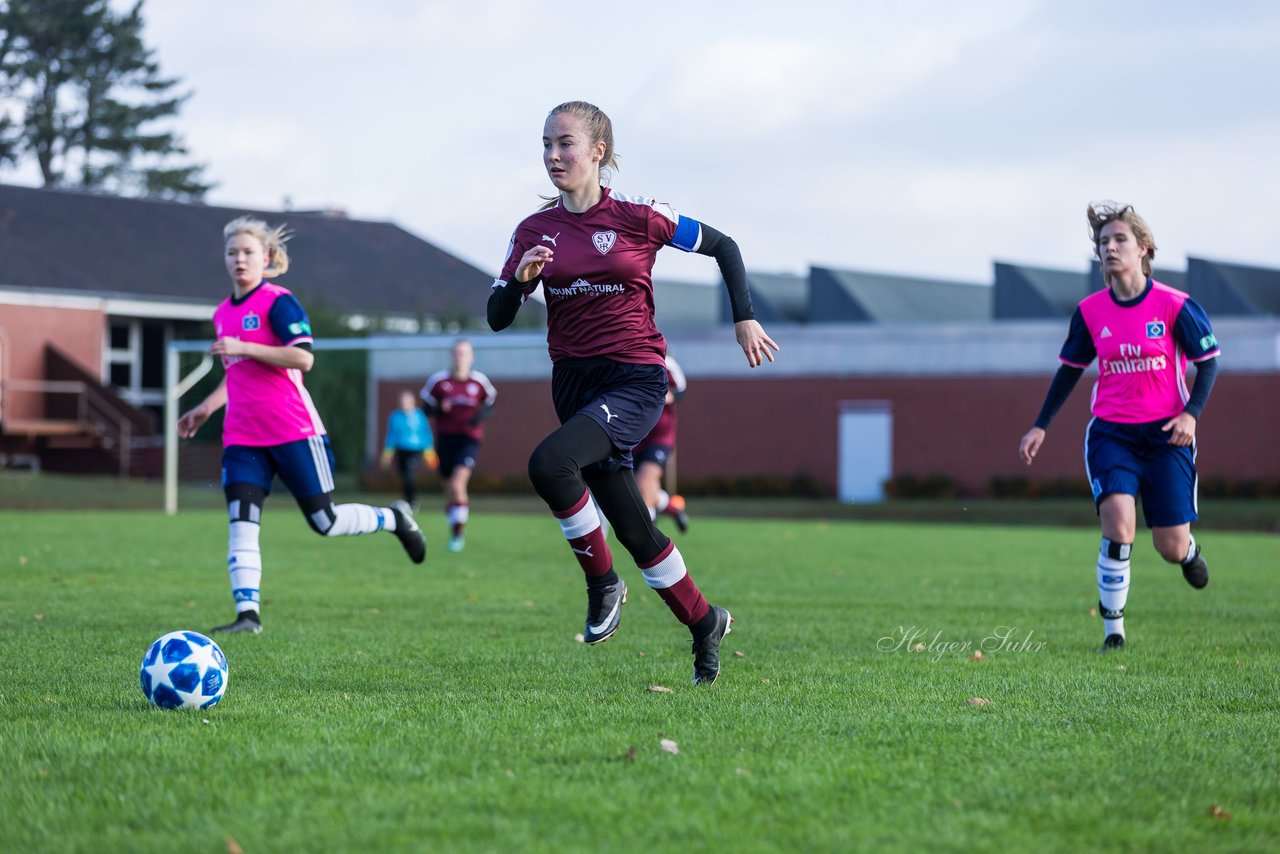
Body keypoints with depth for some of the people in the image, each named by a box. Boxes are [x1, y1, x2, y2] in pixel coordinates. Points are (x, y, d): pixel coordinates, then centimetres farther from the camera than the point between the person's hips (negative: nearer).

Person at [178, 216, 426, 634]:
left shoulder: (278, 302, -8)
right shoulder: (223, 313, 15)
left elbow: (303, 358, -19)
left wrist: (243, 347, -22)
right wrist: (206, 408, 20)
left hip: (293, 431, -6)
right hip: (242, 437, 6)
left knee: (324, 521, -1)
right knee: (241, 522, -10)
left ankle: (394, 520, 25)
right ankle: (247, 614, -13)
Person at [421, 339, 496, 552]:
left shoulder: (480, 382, -1)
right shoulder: (439, 381, -1)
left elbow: (490, 403, 13)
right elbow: (427, 407, 6)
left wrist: (482, 416, -8)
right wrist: (440, 408, -16)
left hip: (469, 439, -2)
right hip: (445, 438, 2)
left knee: (457, 484, -20)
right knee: (449, 490, 8)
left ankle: (460, 529, -9)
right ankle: (455, 533, 27)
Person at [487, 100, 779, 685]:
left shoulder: (636, 216, -6)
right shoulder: (535, 231, 4)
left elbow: (722, 246, 5)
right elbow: (497, 318, 3)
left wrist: (744, 318, 1)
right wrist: (520, 279, -17)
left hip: (635, 380, -5)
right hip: (573, 383, 5)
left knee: (548, 463, -30)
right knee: (633, 529, 9)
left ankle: (602, 581, -9)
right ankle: (703, 622, 30)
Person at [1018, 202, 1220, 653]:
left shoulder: (1176, 306, -8)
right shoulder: (1089, 312, 1)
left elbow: (1208, 362, -1)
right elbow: (1070, 369, 14)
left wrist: (1191, 413, -16)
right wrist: (1040, 426, 12)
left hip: (1166, 434, -1)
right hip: (1110, 432, 1)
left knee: (1171, 548, -2)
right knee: (1117, 518, -23)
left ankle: (1189, 549, 40)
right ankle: (1113, 629, -12)